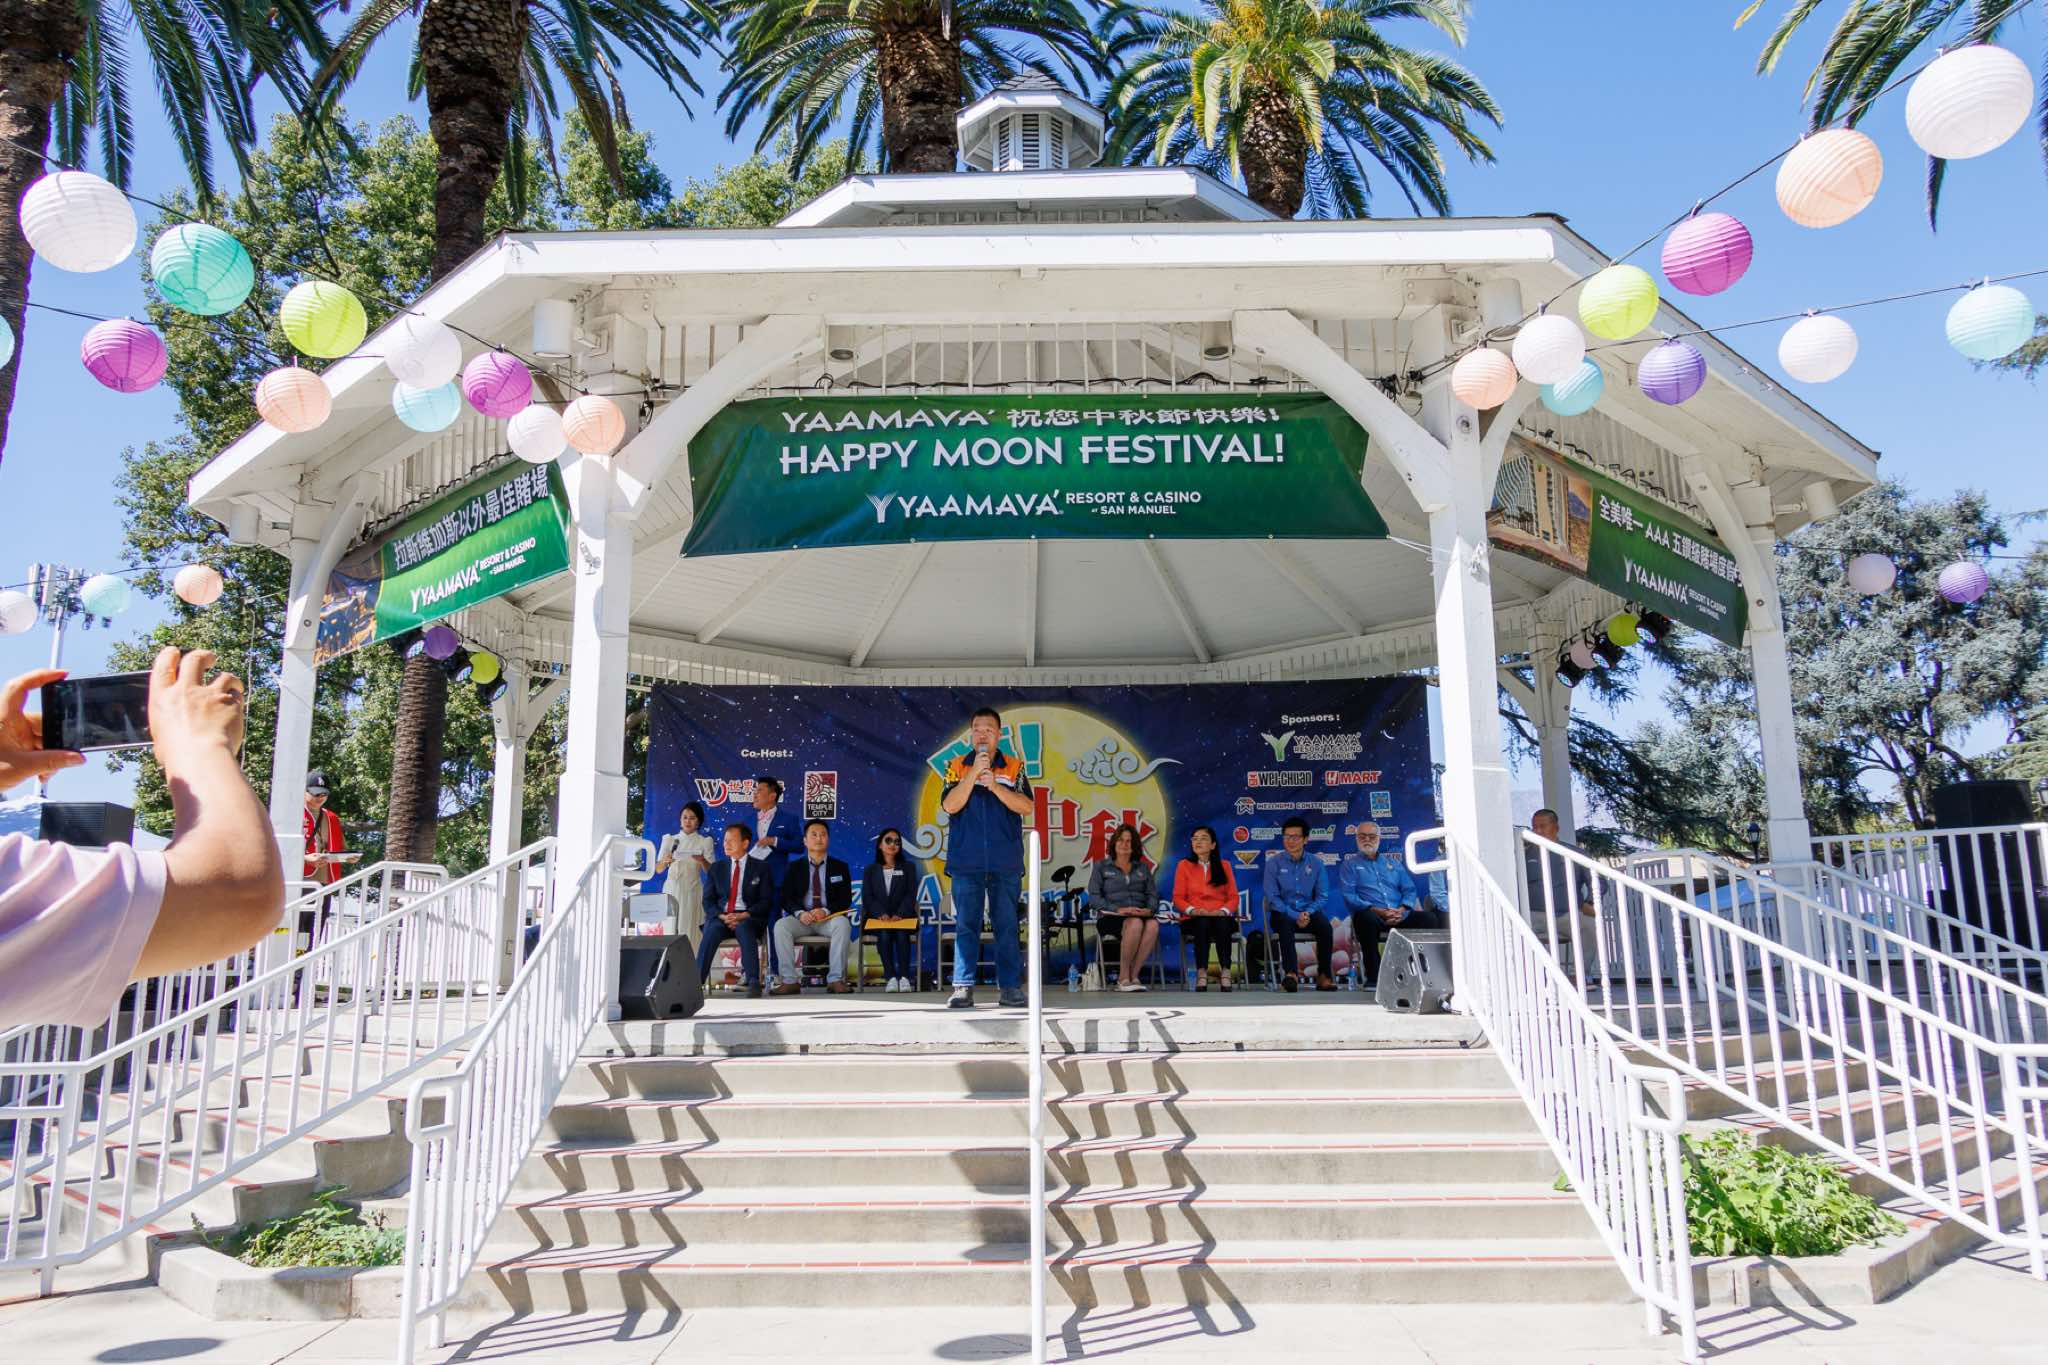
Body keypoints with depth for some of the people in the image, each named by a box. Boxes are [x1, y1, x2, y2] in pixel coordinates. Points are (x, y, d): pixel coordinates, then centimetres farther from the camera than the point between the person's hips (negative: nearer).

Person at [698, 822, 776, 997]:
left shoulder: (761, 868, 10)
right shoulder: (717, 867, 18)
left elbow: (766, 901, 2)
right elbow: (708, 900, 11)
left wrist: (744, 916, -14)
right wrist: (722, 916, -10)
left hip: (749, 918, -2)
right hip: (720, 917, 2)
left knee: (744, 929, -37)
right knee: (711, 932, -32)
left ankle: (753, 983, -41)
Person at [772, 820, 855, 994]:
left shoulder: (840, 867, 11)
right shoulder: (794, 868, 13)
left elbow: (846, 900, 2)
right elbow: (786, 899, 4)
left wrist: (826, 911, -18)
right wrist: (800, 913, -17)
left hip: (830, 917, -1)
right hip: (801, 917, 1)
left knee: (843, 924, -35)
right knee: (781, 925, -30)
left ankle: (836, 980, -33)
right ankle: (789, 981, -28)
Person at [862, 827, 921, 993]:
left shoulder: (908, 866, 15)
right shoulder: (871, 870, 17)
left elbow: (911, 894, 3)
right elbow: (867, 897, 4)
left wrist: (899, 914, -16)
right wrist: (881, 914, -16)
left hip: (903, 917, 0)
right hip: (877, 918, 0)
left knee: (901, 934, -33)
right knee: (884, 934, -33)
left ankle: (904, 977, -32)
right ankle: (890, 977, -32)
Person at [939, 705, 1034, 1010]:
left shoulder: (1014, 768, 9)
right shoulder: (957, 767, 9)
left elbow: (1026, 806, -3)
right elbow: (949, 806, -5)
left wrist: (994, 786, -14)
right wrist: (974, 773, -11)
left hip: (1006, 862, 0)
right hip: (966, 861, 0)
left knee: (1007, 925, 2)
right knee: (966, 925, -2)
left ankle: (1010, 986, 8)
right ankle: (963, 987, 0)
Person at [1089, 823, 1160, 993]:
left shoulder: (1143, 867, 22)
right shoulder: (1101, 866, 12)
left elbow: (1153, 894, 12)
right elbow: (1093, 897, 0)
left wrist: (1149, 910, -11)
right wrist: (1118, 909, -14)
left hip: (1140, 914, 3)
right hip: (1110, 917, -3)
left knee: (1153, 924, -34)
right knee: (1136, 924, -37)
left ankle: (1133, 975, -28)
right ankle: (1123, 977, -26)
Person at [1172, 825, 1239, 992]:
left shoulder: (1224, 866, 16)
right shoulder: (1184, 865, 12)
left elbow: (1233, 897, 9)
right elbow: (1178, 898, 5)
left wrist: (1223, 911, -11)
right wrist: (1193, 910, -13)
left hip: (1221, 916, 1)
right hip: (1194, 919, -1)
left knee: (1222, 924, -35)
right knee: (1203, 923, -36)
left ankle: (1225, 971, -33)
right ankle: (1201, 972, -34)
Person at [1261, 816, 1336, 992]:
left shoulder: (1316, 864, 7)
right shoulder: (1274, 863, 1)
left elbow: (1322, 896, 5)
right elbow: (1272, 897, -5)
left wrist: (1308, 913, -16)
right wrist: (1295, 916, -18)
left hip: (1309, 913, 2)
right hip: (1282, 913, -2)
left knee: (1325, 926, -31)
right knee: (1285, 923, -37)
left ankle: (1324, 975, -20)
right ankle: (1290, 973, -42)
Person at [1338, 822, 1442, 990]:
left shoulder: (1394, 863, 25)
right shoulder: (1349, 865, 13)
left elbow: (1410, 889, 15)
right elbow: (1349, 896, -2)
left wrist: (1402, 910, -7)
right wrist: (1377, 910, -15)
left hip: (1400, 915, 4)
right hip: (1372, 913, -4)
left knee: (1430, 918, -22)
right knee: (1367, 919, -39)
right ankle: (1372, 977, -32)